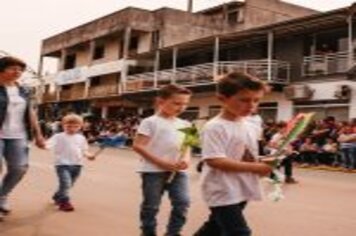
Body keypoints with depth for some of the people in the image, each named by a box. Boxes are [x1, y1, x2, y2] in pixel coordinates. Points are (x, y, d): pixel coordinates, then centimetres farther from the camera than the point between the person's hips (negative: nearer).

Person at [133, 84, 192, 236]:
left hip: (178, 171, 5)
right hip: (154, 171, -4)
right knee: (151, 206, 5)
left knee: (182, 202, -5)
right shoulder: (150, 122, -6)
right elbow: (138, 146, -12)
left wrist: (186, 159, -11)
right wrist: (162, 162, -17)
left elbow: (187, 147, 15)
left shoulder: (184, 124, 11)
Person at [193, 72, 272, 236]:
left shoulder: (251, 127, 9)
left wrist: (263, 164, -6)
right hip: (223, 192, -8)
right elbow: (215, 161, -25)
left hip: (241, 191, 8)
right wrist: (254, 167, -24)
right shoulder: (215, 127, -17)